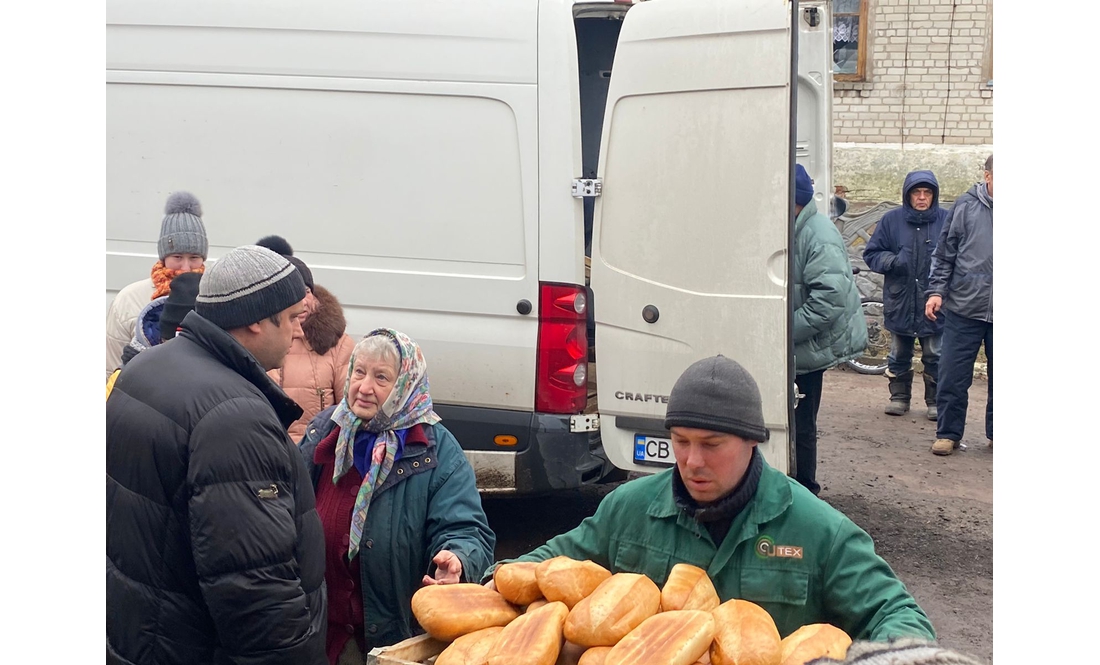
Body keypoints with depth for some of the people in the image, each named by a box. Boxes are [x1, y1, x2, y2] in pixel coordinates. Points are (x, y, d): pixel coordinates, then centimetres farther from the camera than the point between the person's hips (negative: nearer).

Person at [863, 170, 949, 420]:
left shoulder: (946, 220, -3)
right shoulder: (892, 220, 1)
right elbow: (872, 253, 4)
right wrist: (891, 261, -15)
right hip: (900, 302, 2)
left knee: (935, 356, 7)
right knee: (899, 355, 14)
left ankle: (935, 401, 20)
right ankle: (899, 396, 28)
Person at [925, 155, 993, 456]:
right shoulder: (966, 206, -1)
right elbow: (944, 253, 4)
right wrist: (936, 290, -3)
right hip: (963, 309, 0)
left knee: (998, 378, 10)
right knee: (953, 377, 2)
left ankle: (996, 432, 25)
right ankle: (948, 433, 16)